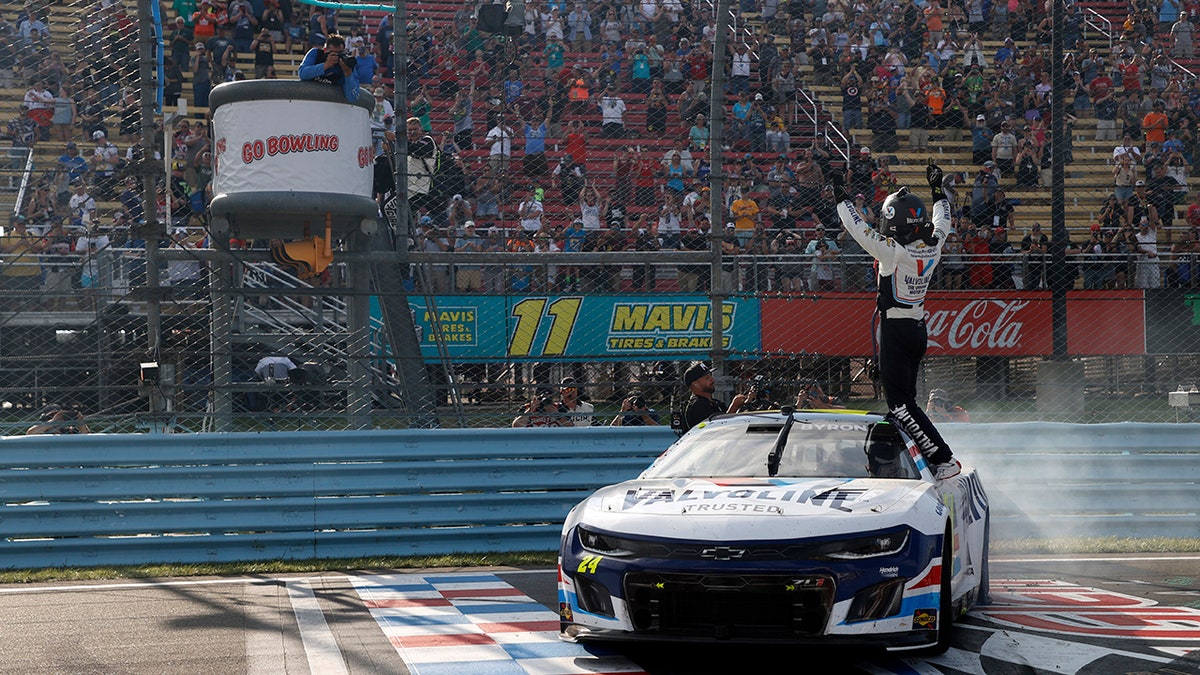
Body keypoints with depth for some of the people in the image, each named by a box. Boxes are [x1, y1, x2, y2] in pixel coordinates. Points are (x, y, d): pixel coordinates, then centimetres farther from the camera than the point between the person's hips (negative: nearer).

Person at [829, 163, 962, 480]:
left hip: (895, 331, -8)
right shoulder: (932, 247, -1)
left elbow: (858, 228, -16)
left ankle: (944, 459, -11)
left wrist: (841, 196, -4)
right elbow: (942, 220, 20)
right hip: (919, 329, 8)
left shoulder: (893, 251, -21)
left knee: (900, 403, -6)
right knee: (904, 398, 15)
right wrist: (938, 189, 33)